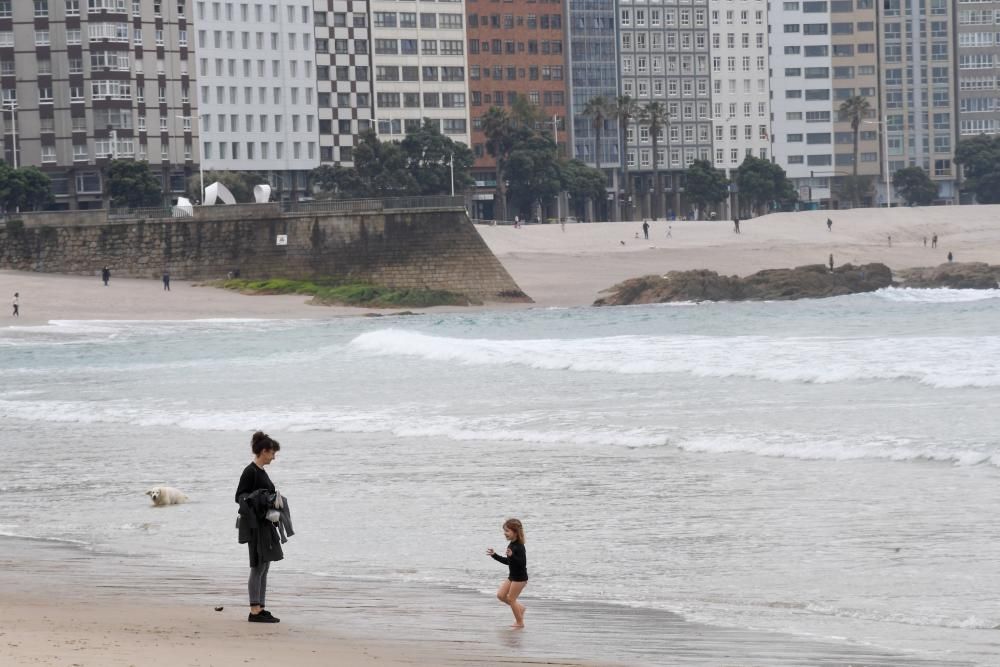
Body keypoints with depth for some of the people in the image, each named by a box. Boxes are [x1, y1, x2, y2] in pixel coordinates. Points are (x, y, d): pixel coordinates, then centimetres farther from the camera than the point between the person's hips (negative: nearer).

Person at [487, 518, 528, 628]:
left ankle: (520, 622, 11)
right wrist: (494, 556, 19)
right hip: (512, 576, 9)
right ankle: (520, 608, 24)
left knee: (511, 599, -2)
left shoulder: (519, 547, -21)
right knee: (500, 595, 9)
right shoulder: (511, 545, 8)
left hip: (520, 578, -9)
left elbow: (522, 563, -29)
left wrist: (512, 555, -42)